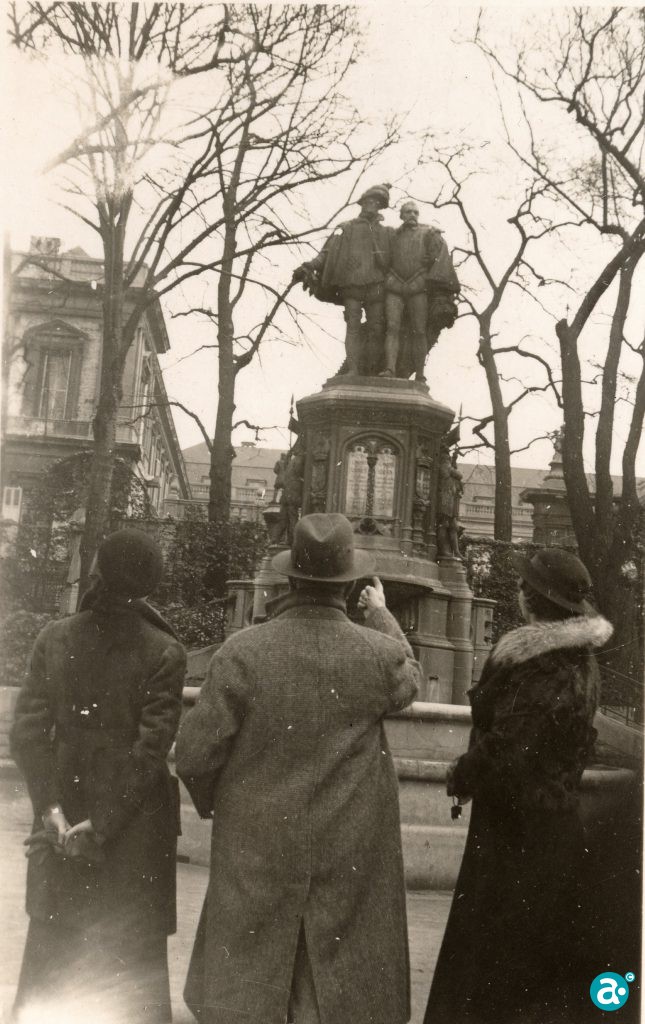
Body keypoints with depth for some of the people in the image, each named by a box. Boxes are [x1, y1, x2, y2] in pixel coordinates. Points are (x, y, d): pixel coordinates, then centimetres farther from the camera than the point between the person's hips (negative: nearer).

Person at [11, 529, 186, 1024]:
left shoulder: (54, 638, -5)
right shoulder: (163, 651, -14)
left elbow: (28, 730, -8)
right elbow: (151, 747, -18)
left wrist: (51, 807, -9)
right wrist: (102, 825, -15)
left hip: (63, 818, 3)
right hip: (134, 825, -3)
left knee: (51, 946, 21)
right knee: (134, 956, 12)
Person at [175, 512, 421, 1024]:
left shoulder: (243, 651, -14)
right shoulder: (380, 653, -10)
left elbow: (195, 753, -10)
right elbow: (410, 676, 15)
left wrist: (214, 801, 11)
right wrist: (383, 616, 29)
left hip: (256, 853, 0)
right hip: (351, 861, 1)